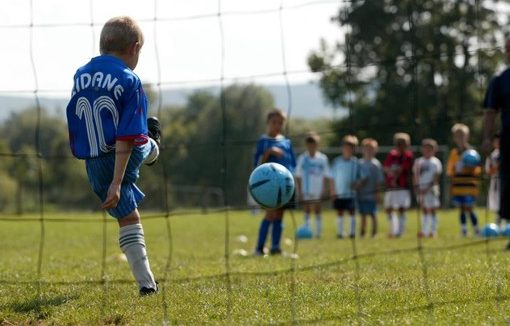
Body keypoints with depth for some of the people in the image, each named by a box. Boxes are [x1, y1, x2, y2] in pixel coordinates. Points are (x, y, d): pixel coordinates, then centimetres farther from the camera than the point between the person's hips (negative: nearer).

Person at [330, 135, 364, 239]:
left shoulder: (355, 162, 0)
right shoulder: (336, 161, 0)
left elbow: (360, 177, 4)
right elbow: (333, 178, 5)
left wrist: (357, 184, -16)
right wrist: (333, 191, 0)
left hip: (351, 193, -1)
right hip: (338, 193, 1)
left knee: (352, 212, 1)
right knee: (339, 212, 6)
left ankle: (352, 232, 7)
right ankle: (339, 232, 14)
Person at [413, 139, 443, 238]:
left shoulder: (435, 162, -3)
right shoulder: (418, 162, 9)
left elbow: (436, 177, -9)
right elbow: (415, 176, 10)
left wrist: (428, 188, -17)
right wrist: (417, 187, -3)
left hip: (431, 188, -4)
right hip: (421, 188, 4)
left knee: (432, 210, -2)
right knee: (424, 210, 8)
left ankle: (433, 231, 1)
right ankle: (424, 231, 10)